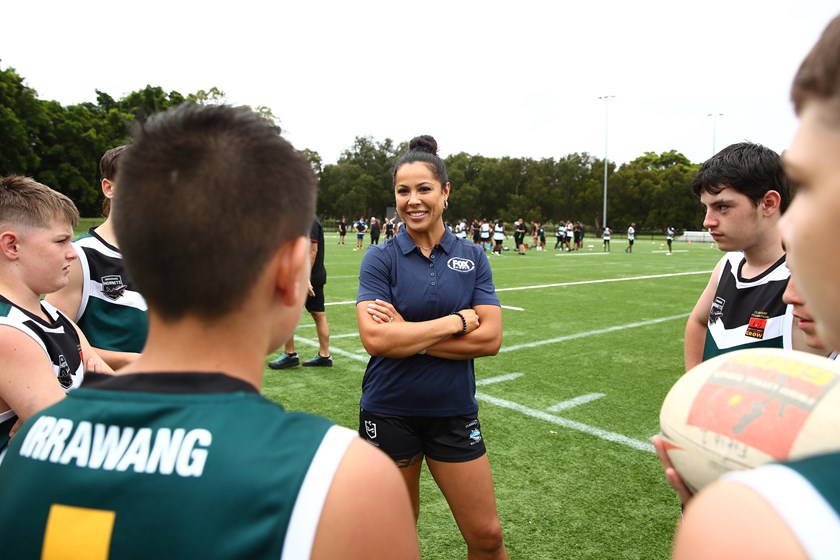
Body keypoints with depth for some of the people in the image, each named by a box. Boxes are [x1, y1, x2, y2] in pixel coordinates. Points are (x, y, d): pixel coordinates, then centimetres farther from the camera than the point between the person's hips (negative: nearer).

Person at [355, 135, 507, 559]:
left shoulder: (472, 258, 0)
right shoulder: (380, 259, -7)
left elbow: (490, 338, -10)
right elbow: (375, 339, -20)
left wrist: (408, 335, -16)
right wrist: (457, 321, -16)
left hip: (454, 413, 2)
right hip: (389, 414, -1)